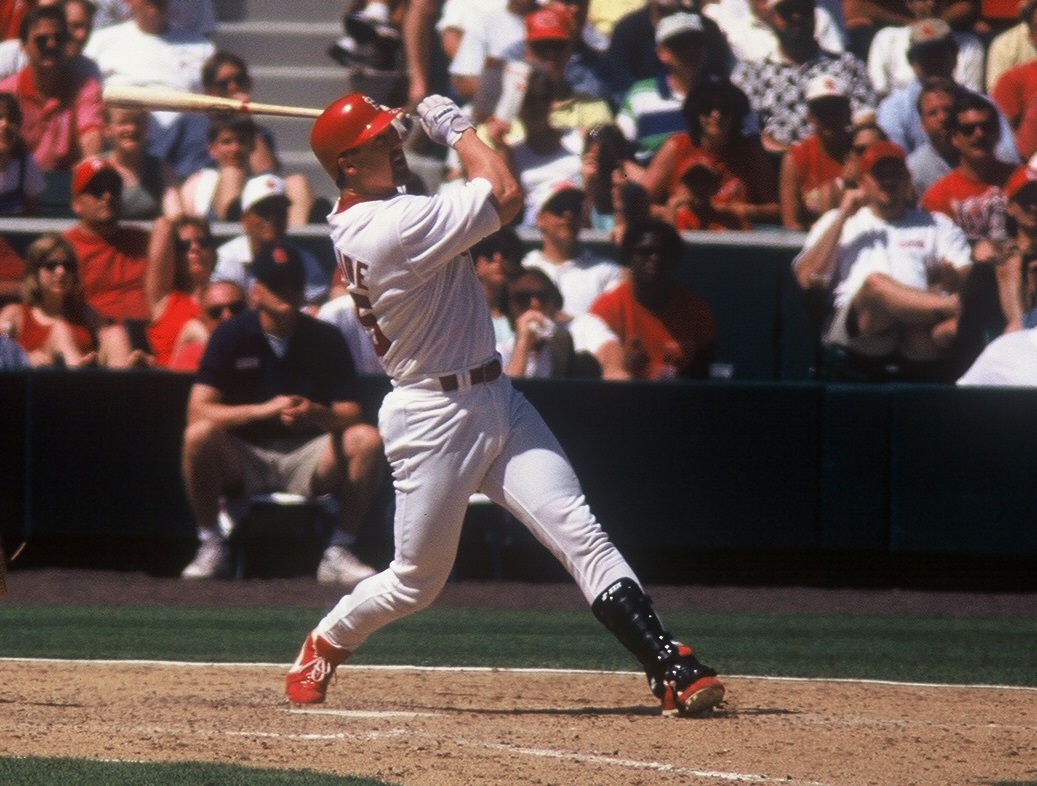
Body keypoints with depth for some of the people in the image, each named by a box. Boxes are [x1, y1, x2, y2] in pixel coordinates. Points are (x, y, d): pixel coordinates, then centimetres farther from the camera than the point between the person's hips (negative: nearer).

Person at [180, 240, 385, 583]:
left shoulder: (326, 339, 0)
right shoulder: (231, 336, -4)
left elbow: (350, 415, -6)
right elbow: (198, 411, -16)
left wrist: (316, 414, -30)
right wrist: (264, 410, -29)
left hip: (308, 458, 2)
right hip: (244, 460, -2)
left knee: (367, 439, -24)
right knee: (200, 435, -33)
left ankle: (338, 553, -13)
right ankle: (211, 548, -16)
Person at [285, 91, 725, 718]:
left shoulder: (353, 225, 8)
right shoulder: (392, 226, -22)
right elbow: (506, 195, -22)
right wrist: (455, 126, -10)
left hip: (496, 402, 9)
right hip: (434, 421, -9)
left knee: (579, 533, -7)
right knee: (416, 581, 7)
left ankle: (672, 669, -16)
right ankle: (325, 644, 35)